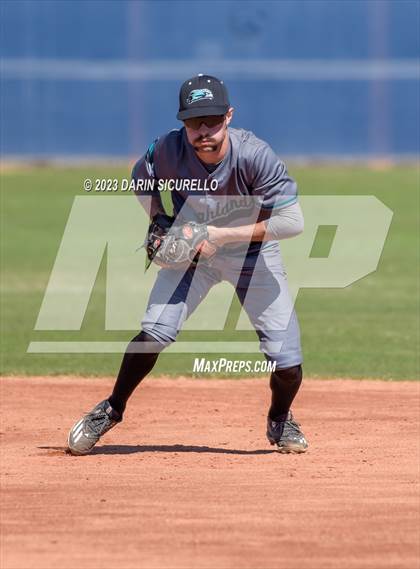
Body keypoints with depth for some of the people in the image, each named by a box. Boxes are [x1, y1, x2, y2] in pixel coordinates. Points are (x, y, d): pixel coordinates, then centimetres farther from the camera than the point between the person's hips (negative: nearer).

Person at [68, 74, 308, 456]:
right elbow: (143, 180, 2)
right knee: (155, 331, -19)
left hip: (254, 251, -1)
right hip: (193, 249, 1)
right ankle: (112, 410, 3)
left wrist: (223, 235, -32)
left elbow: (292, 221, -31)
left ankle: (280, 420, 24)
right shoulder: (168, 151, -23)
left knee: (287, 363, -9)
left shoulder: (254, 156, -31)